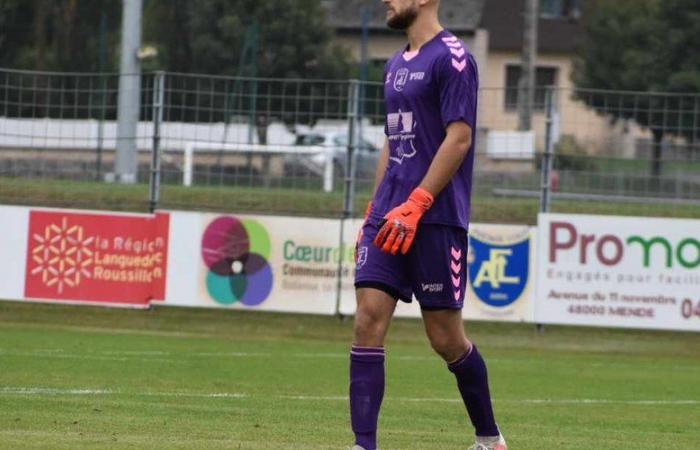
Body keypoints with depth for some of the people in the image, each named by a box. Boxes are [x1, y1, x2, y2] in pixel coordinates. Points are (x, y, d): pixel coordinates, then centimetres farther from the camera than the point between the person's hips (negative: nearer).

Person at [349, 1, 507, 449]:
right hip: (391, 217, 8)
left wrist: (414, 206, -20)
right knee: (368, 321, -5)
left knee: (446, 336, -1)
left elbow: (459, 138, -15)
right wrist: (374, 212, 18)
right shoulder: (396, 65, 18)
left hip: (437, 219, -8)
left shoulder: (451, 58, -9)